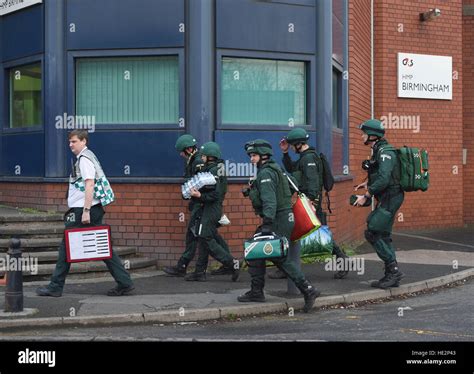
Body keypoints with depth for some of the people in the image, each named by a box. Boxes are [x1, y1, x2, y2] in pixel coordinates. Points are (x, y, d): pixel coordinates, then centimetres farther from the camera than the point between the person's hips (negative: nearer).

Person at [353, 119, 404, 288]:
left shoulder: (385, 152, -17)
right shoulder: (379, 151, 14)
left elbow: (383, 179, -27)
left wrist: (366, 196, -22)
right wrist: (367, 183, 16)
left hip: (390, 199, -10)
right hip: (385, 199, 10)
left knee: (373, 233, -11)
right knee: (383, 235, 11)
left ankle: (393, 270, -8)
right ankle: (392, 275, 16)